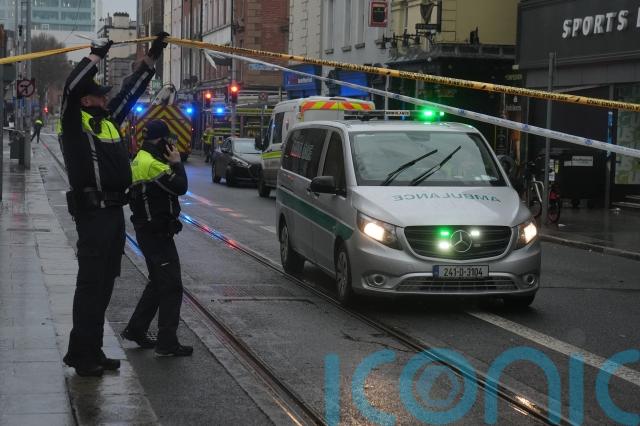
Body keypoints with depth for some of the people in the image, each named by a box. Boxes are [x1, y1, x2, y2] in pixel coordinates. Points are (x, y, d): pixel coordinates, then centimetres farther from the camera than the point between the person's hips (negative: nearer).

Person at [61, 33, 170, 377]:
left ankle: (93, 351, 19)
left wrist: (152, 57, 26)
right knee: (91, 284, -7)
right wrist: (96, 55, -12)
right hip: (92, 215, -9)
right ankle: (80, 353, -2)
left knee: (105, 284, 11)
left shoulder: (108, 121, 17)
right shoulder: (76, 122, -4)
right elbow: (72, 87, -21)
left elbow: (131, 92, 26)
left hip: (114, 212, 9)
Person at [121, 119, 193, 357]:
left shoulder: (139, 161, 14)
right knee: (171, 286, -7)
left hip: (147, 230, 10)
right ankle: (167, 344, -7)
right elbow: (180, 187, -20)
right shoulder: (153, 164, -20)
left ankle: (135, 329, 27)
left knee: (158, 283, 21)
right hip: (157, 232, -10)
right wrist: (176, 163, -8)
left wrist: (170, 164, 5)